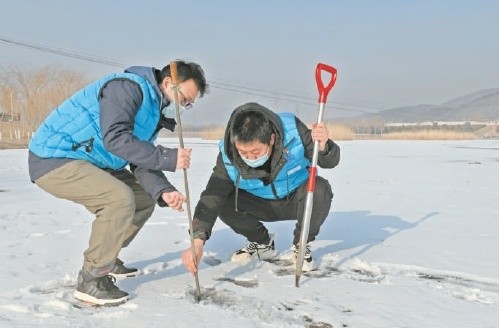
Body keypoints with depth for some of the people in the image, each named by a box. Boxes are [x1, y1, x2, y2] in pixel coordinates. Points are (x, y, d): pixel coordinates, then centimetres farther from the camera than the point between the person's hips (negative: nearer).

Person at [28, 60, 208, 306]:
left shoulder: (154, 113, 12)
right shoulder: (129, 86, -17)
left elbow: (140, 163, 4)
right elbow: (115, 138, -31)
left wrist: (163, 191, -15)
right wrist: (168, 158, -31)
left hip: (91, 163, 10)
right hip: (54, 159, -10)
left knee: (145, 197, 10)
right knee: (121, 198, -27)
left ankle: (106, 259, 23)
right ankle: (91, 279, -14)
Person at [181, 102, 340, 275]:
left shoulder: (291, 129, -28)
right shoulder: (228, 156, -25)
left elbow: (330, 161, -17)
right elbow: (212, 197, -27)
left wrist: (323, 146, -42)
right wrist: (197, 241, -39)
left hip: (298, 201, -1)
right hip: (264, 205, 2)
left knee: (319, 189, -34)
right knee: (224, 202, -23)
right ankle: (263, 243, 5)